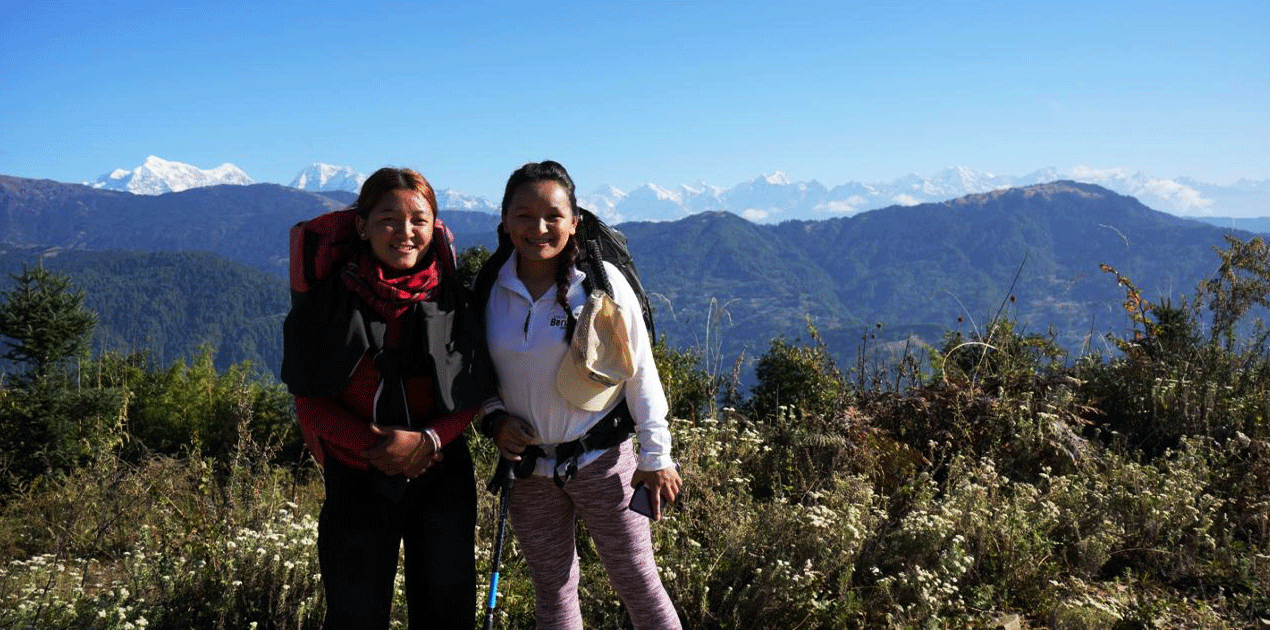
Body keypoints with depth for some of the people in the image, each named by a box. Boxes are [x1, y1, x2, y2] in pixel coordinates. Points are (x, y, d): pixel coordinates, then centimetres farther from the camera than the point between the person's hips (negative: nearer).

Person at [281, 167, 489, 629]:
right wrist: (371, 444, -18)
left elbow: (473, 391, 0)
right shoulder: (332, 301, -8)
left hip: (442, 476, 2)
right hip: (358, 481, -1)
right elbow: (309, 400, -4)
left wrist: (429, 439, -17)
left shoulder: (455, 300, -4)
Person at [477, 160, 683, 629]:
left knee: (637, 584, 5)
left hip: (601, 461, -3)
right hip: (528, 467, 3)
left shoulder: (603, 283, -12)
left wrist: (655, 456, -5)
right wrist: (493, 418, -9)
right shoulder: (489, 289, -2)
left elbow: (640, 371, -7)